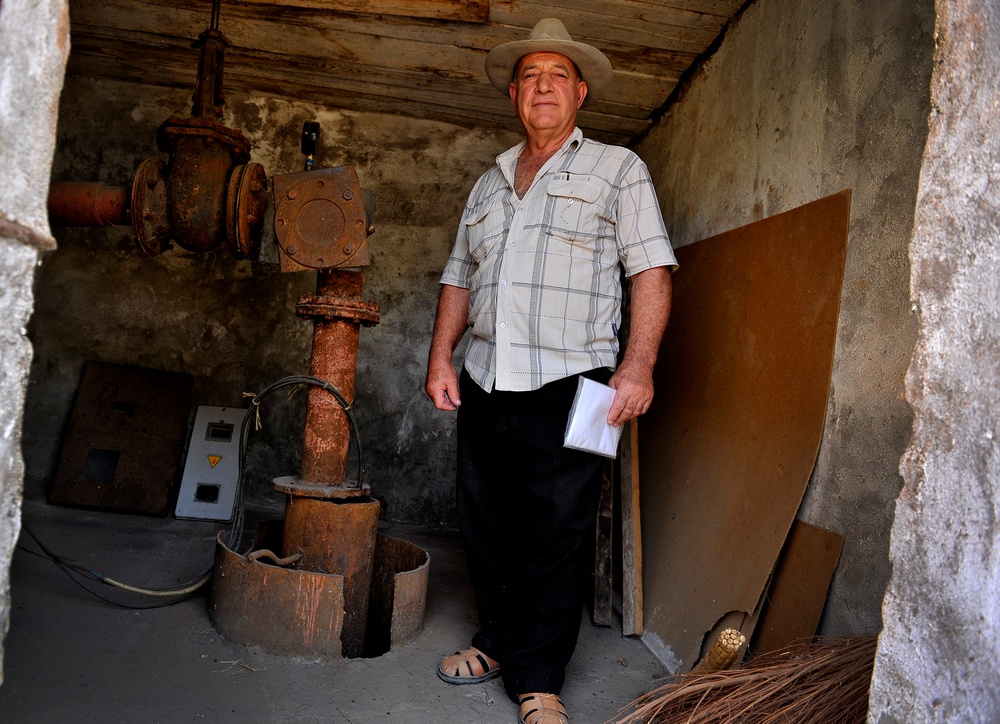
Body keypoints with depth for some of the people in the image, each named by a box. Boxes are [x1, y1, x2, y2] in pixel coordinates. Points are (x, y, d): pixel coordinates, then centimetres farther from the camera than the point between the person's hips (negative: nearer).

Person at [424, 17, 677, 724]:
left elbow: (651, 268, -3)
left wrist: (637, 366, -14)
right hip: (485, 384, 5)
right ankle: (498, 643, 31)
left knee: (556, 536, -1)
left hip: (568, 384, -5)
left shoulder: (617, 169, 6)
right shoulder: (489, 183, 21)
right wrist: (442, 357, 9)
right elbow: (460, 276, 21)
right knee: (487, 524, 12)